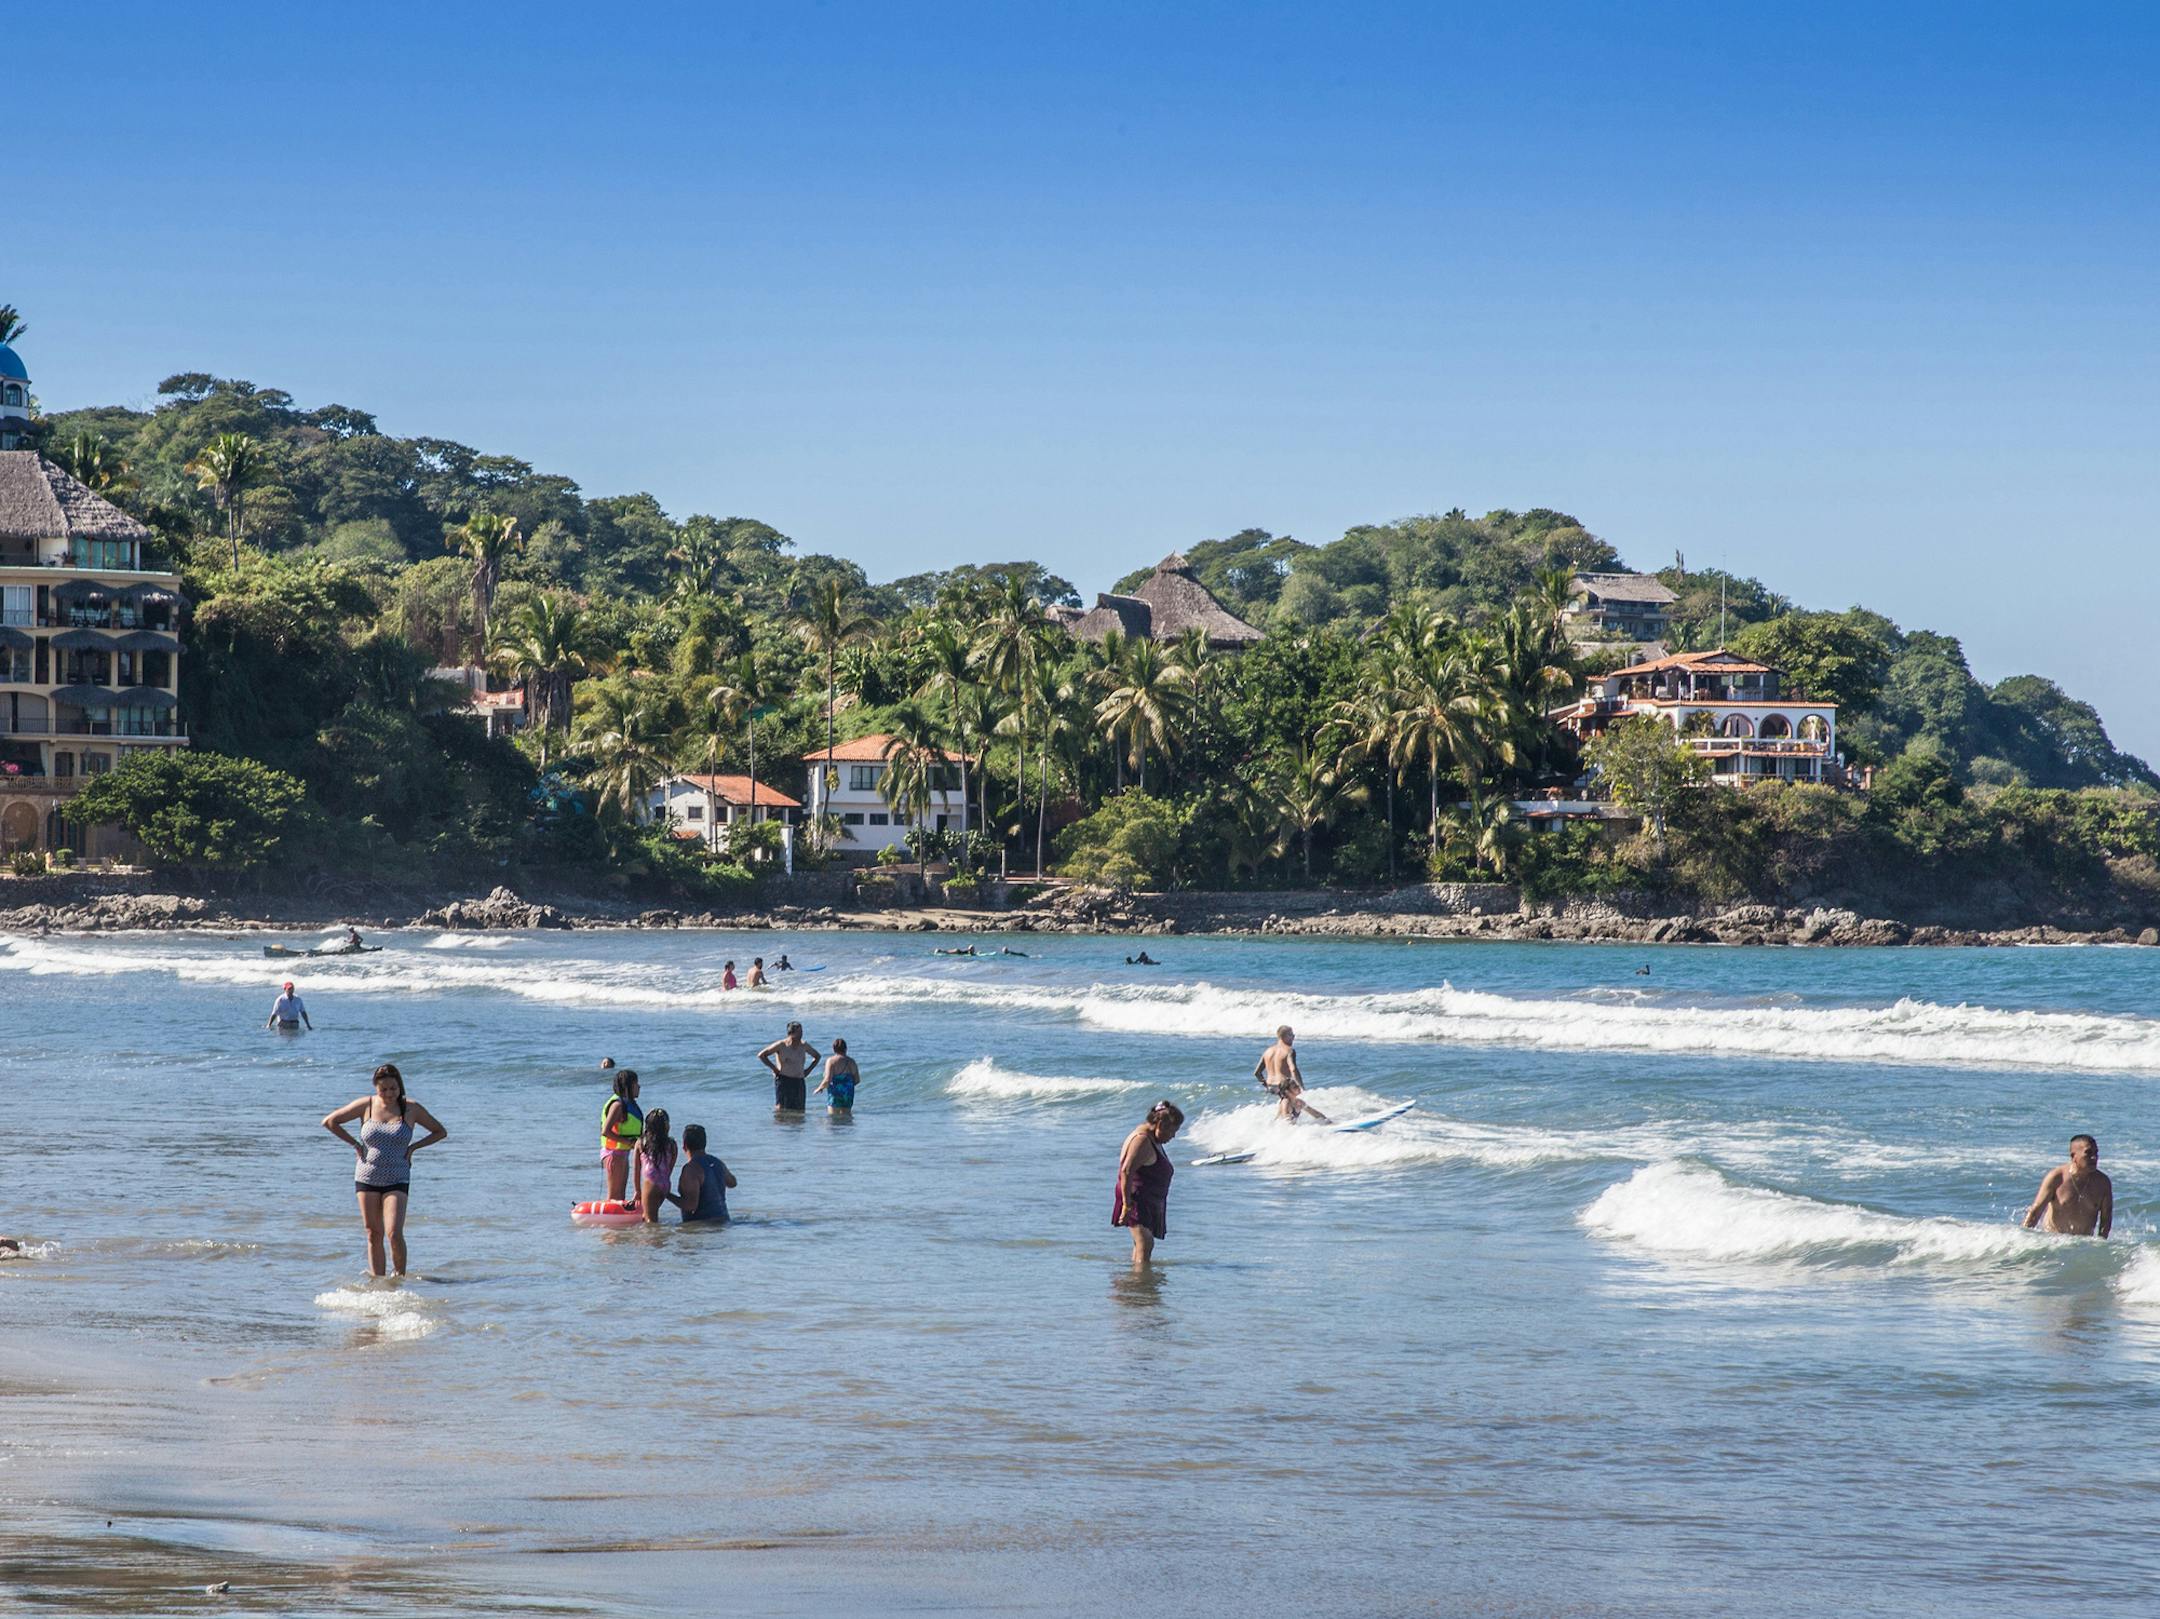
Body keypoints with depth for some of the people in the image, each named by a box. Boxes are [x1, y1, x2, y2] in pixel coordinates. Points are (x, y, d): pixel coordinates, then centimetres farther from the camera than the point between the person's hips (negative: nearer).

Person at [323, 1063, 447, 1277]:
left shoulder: (411, 1109, -2)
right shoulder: (366, 1105, 0)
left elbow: (440, 1132, 9)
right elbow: (329, 1122, 6)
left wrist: (413, 1147, -1)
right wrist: (355, 1144, 1)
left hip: (397, 1180, -2)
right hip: (367, 1178, 2)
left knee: (394, 1234, -15)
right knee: (374, 1235, 3)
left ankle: (401, 1278, 0)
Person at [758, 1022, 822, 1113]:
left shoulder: (804, 1046, 10)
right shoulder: (781, 1045, -4)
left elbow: (817, 1056, 28)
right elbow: (761, 1055, -6)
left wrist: (808, 1070, 14)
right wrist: (774, 1068, -8)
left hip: (799, 1082, 5)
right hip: (783, 1081, -5)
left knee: (799, 1111, -1)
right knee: (781, 1109, -15)